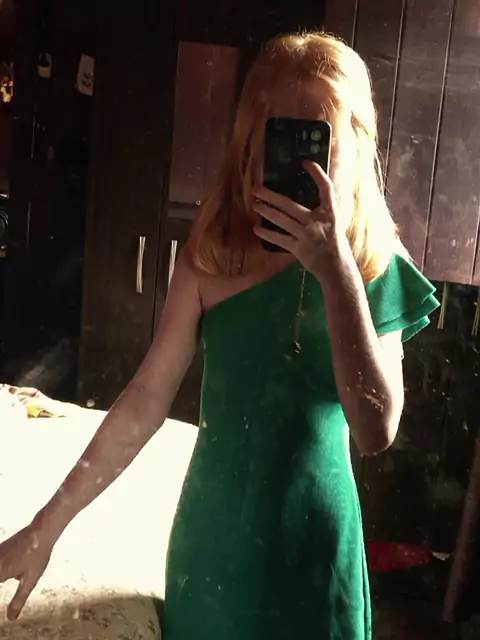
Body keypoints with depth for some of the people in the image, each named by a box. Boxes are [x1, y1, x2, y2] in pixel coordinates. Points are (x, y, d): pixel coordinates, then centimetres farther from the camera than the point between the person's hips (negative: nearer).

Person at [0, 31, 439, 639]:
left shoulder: (376, 265, -11)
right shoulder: (213, 254, -10)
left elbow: (376, 431, -22)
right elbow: (145, 402, -7)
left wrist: (336, 271, -30)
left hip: (312, 543, 0)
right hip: (211, 533, 1)